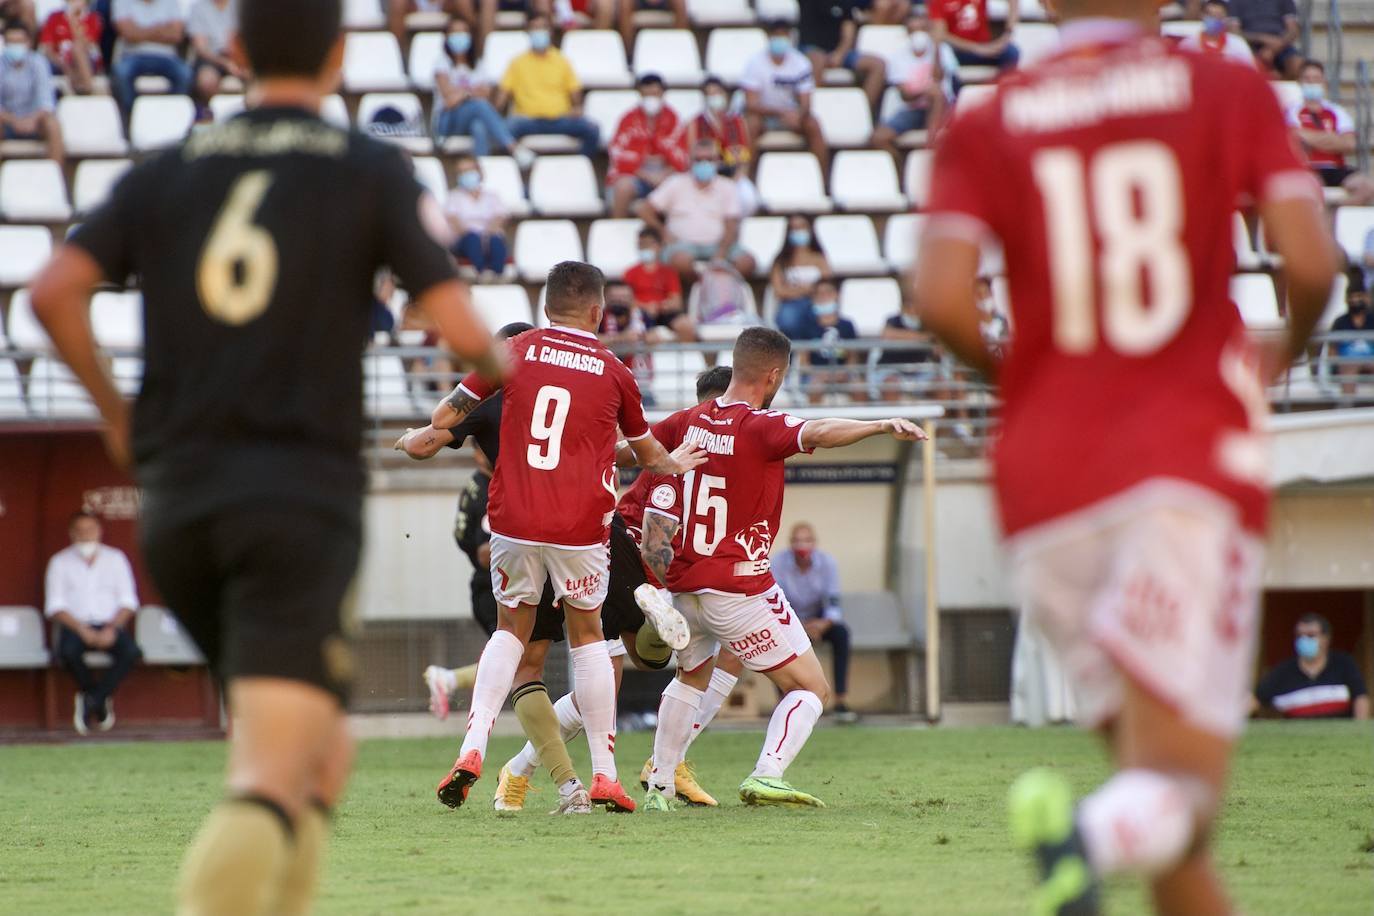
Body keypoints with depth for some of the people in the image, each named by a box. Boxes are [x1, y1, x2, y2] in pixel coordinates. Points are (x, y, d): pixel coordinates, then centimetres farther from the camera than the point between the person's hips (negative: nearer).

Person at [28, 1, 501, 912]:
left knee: (321, 745, 24)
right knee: (273, 782, -13)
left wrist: (113, 408, 13)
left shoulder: (167, 173, 11)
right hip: (304, 498, -5)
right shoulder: (374, 173, 1)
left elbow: (54, 291, -2)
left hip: (179, 499, 5)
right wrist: (499, 364, 18)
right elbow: (461, 328, -6)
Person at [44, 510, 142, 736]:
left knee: (131, 651, -31)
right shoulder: (60, 562, 7)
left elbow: (128, 601, 6)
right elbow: (55, 606, -1)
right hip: (75, 625, -1)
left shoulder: (115, 558, 10)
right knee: (68, 652, -36)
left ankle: (91, 701, -20)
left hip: (110, 626, 1)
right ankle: (102, 700, -13)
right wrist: (83, 630, -16)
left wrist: (112, 629, -13)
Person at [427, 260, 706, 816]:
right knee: (586, 634, 12)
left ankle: (473, 748, -3)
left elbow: (448, 414, 6)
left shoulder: (515, 352, 3)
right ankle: (604, 774, 11)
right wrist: (673, 464, 44)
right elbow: (646, 451, 22)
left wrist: (424, 435, 30)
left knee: (511, 630, 15)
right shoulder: (614, 373, 5)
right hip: (580, 524, -1)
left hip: (514, 519, 1)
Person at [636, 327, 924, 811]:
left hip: (682, 585, 7)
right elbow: (819, 433, -34)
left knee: (691, 677, 31)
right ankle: (767, 775, -21)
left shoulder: (686, 422, 6)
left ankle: (659, 787, 28)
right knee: (811, 689, 0)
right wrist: (879, 426, -44)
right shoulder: (761, 427, -14)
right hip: (740, 586, -7)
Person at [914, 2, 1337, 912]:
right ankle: (1089, 836, -41)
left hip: (1047, 480, 3)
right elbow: (1311, 263, -4)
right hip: (1190, 458, -3)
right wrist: (1288, 349, 18)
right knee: (1178, 792, -8)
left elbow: (941, 299, -5)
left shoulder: (986, 126, 8)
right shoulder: (1230, 93, 5)